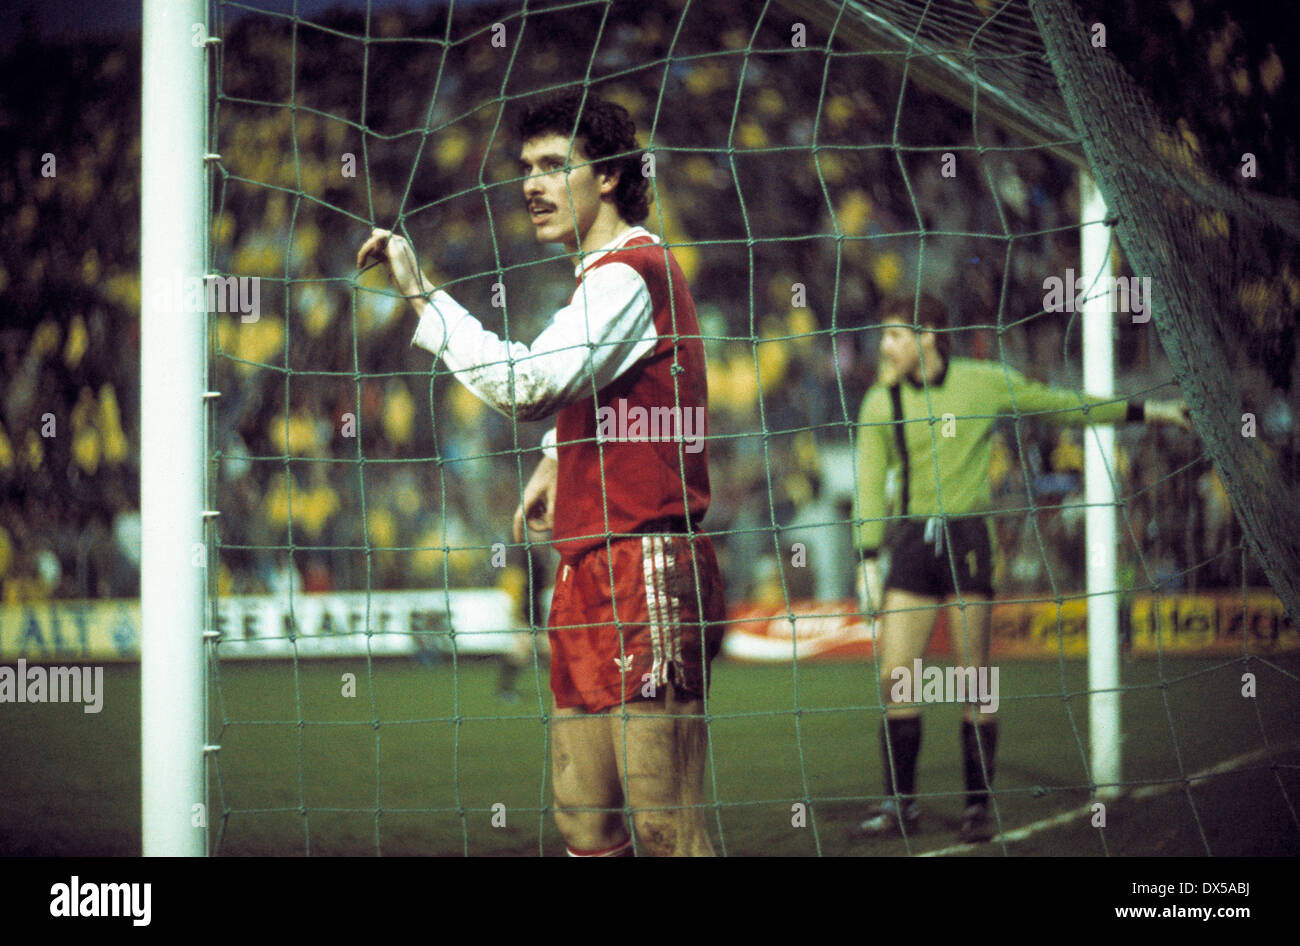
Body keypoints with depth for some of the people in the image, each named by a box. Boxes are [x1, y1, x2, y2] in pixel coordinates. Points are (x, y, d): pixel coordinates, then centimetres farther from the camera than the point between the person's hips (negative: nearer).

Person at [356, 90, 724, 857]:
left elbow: (526, 384, -24)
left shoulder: (629, 273, -11)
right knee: (585, 822, 7)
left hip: (644, 572, -10)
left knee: (667, 827, -11)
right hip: (591, 574, 10)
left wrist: (420, 291, -20)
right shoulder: (608, 274, 21)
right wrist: (556, 462, 26)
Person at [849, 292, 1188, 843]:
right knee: (894, 675, -6)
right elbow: (869, 486, 4)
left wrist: (1147, 412, 11)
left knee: (973, 680, -4)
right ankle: (900, 805, 2)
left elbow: (1066, 406, 10)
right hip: (911, 538, 2)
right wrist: (868, 560, -5)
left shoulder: (985, 384, 0)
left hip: (967, 538, -2)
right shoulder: (881, 403, 5)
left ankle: (979, 808, 4)